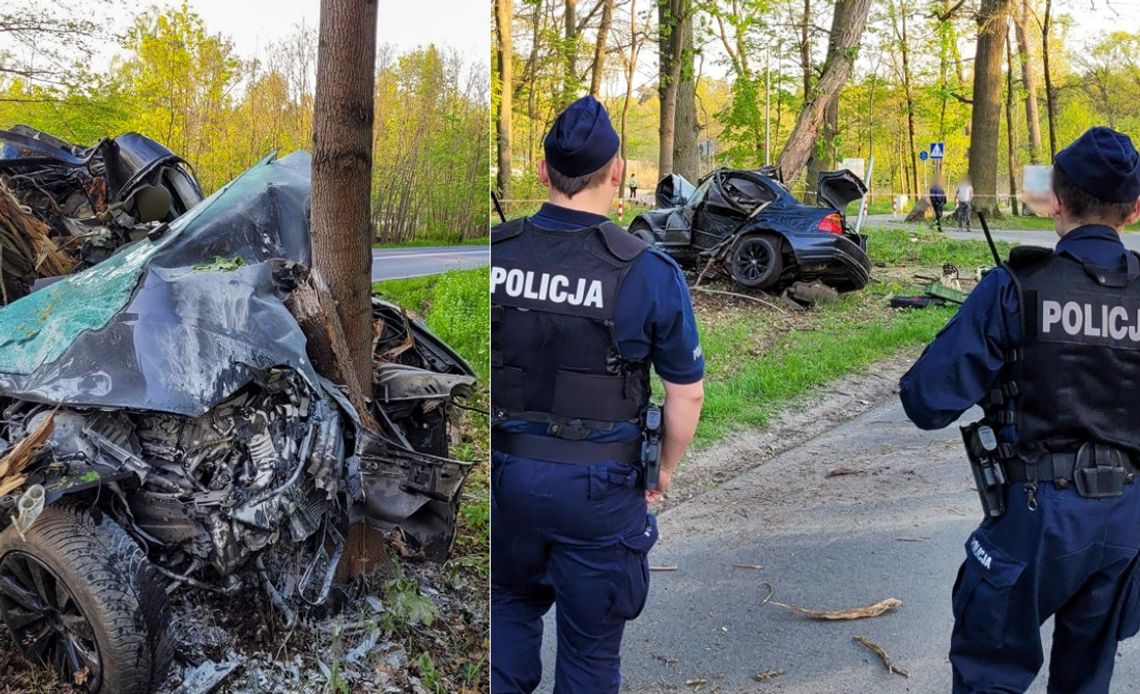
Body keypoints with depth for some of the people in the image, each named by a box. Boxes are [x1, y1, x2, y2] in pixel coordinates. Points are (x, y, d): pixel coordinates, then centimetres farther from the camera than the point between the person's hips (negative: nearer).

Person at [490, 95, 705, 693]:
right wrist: (665, 471, 10)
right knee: (590, 643, 16)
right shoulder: (650, 272, -15)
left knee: (512, 606, 28)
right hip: (600, 484, -2)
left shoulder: (497, 251, -8)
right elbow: (686, 394, -7)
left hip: (507, 469, 3)